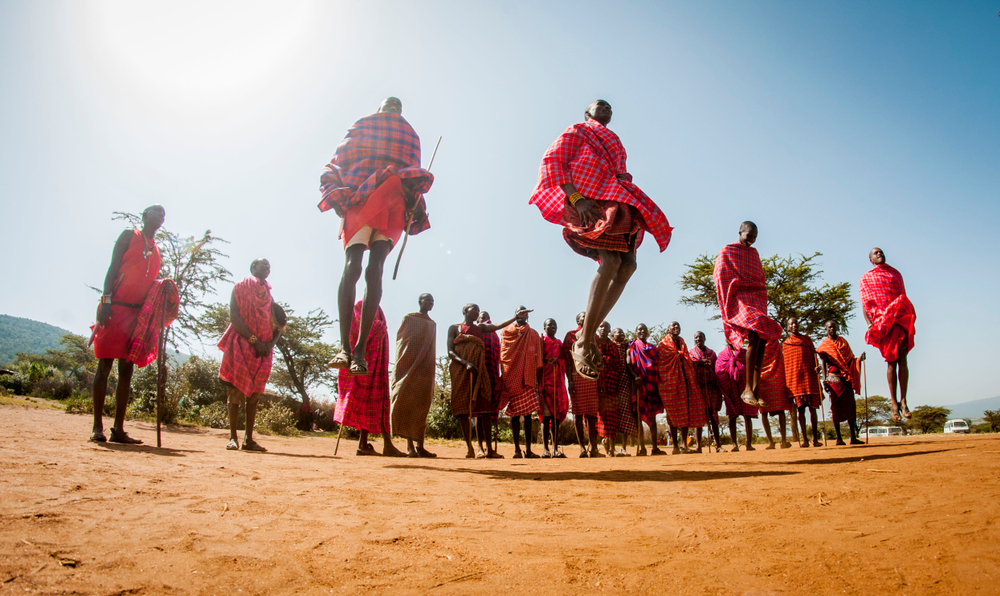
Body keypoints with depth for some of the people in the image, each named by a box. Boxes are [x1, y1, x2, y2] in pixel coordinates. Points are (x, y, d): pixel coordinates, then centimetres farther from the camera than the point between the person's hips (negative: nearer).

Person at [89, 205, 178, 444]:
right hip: (116, 306, -6)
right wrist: (106, 300, -14)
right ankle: (97, 427, -1)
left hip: (141, 313, 6)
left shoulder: (156, 249, 22)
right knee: (105, 366, -4)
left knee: (127, 370, 4)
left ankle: (118, 429, 6)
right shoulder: (129, 236, 6)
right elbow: (113, 268, -3)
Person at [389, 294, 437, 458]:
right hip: (407, 366, -4)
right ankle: (410, 445, -11)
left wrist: (432, 366, 6)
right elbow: (400, 339, 3)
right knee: (407, 403, -10)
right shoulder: (408, 318, 9)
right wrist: (400, 366, -8)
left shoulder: (432, 324, 21)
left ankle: (419, 446, -5)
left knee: (421, 407, -3)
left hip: (425, 369, 4)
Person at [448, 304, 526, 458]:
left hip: (479, 370, 4)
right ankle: (470, 448, -6)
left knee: (484, 408, -3)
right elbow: (450, 352, -2)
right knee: (463, 408, -7)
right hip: (460, 369, -3)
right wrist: (466, 363, -17)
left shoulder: (480, 328, 21)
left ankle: (489, 448, -4)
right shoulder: (454, 328, 8)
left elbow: (499, 325, 7)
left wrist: (517, 316, -3)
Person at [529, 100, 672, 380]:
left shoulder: (614, 143, 36)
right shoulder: (576, 132, 16)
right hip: (588, 199, -7)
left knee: (628, 264, -12)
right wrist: (576, 198, -15)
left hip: (616, 203, 7)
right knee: (610, 261, -26)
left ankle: (589, 333, -10)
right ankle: (584, 342, -25)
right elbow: (552, 161, 0)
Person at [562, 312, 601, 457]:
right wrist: (570, 380, -10)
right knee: (578, 411, -3)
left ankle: (593, 448, 0)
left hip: (592, 377, 4)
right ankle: (582, 447, 0)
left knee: (592, 412, 0)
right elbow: (567, 359, -1)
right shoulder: (570, 336, 7)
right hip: (577, 376, -4)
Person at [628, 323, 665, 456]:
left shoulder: (652, 347, 18)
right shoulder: (632, 347, 7)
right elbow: (628, 364, -5)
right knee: (639, 414, -6)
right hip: (639, 384, -4)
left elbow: (657, 366, 15)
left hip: (652, 384, 4)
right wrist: (635, 376, -22)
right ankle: (641, 447, -6)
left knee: (652, 415, 5)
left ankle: (655, 447, 6)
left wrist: (658, 383, 2)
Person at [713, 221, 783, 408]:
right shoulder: (728, 251, 4)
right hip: (740, 298, -7)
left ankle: (756, 389, -5)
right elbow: (721, 277, -3)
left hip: (757, 299, 7)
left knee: (762, 339, -6)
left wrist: (763, 299, 12)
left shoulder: (754, 253, 22)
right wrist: (729, 304, -10)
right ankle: (747, 388, -26)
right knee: (755, 334, -26)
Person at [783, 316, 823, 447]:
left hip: (809, 375, 1)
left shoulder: (806, 338, 15)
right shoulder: (785, 343, 13)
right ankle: (805, 439, -2)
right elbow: (783, 362, 13)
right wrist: (785, 379, 5)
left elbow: (813, 354, 10)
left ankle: (815, 438, 4)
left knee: (812, 408, 1)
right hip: (794, 376, -1)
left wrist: (817, 366, -9)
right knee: (801, 408, -3)